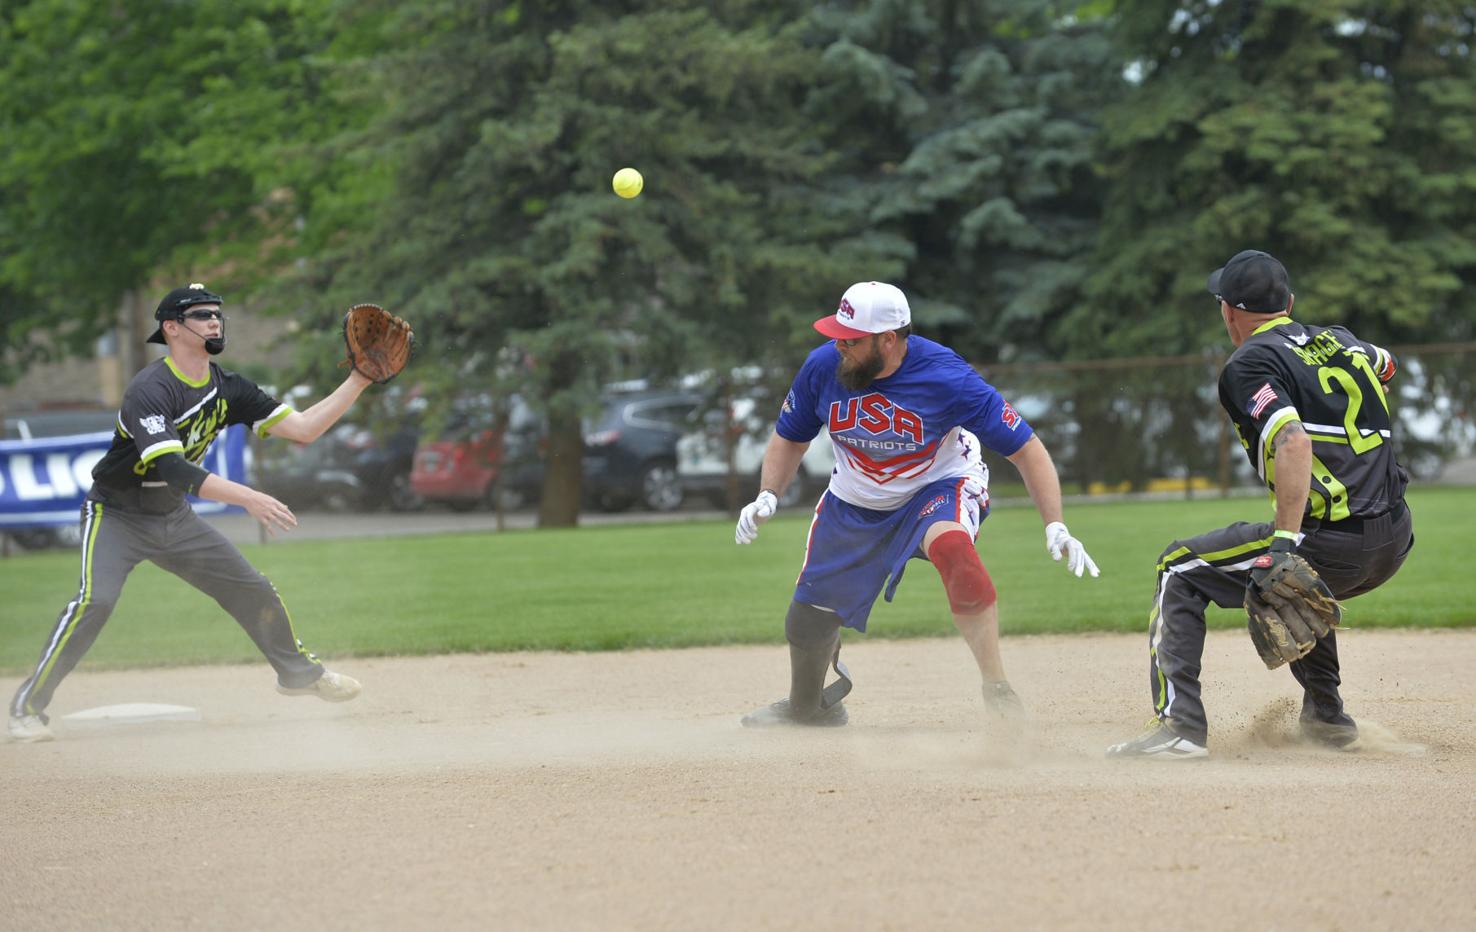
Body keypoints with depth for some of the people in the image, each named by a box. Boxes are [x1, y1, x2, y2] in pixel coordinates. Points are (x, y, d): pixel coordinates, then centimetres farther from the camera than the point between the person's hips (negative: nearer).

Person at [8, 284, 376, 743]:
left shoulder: (227, 388, -3)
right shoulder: (150, 390, -27)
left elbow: (303, 428, -3)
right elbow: (172, 469, -39)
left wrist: (358, 381, -12)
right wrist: (247, 498, -47)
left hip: (173, 518, 7)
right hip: (116, 516, -7)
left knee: (252, 589, 8)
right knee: (95, 600, -28)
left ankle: (298, 672, 33)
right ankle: (28, 707, -20)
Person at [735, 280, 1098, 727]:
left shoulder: (945, 378, -30)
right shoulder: (823, 367, -19)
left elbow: (1025, 448, -26)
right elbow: (789, 438, 2)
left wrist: (1055, 527, -35)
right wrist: (767, 496, -14)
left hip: (939, 487, -4)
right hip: (855, 502, 4)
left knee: (950, 544, -38)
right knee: (809, 618, 7)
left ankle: (998, 691, -36)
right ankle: (807, 707, 41)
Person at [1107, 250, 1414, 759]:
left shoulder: (1249, 365, -6)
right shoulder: (1339, 342, 16)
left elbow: (1293, 443, -23)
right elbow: (1384, 364, 41)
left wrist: (1284, 544, -29)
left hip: (1331, 546, -8)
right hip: (1395, 544, 8)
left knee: (1180, 570, 7)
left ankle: (1181, 726, -3)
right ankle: (1325, 716, 37)